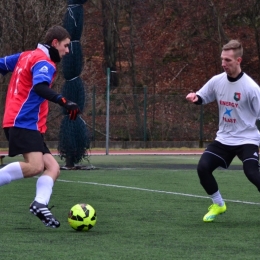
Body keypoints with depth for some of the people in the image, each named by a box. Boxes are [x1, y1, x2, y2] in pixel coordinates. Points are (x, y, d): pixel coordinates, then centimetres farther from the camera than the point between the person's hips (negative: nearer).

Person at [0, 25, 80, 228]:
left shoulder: (25, 56, 20)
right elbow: (40, 87, -27)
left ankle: (40, 204, -21)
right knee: (35, 165, -28)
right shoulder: (44, 62, -8)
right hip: (24, 122, -10)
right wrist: (64, 102, -38)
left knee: (53, 168, -2)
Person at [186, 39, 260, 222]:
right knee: (203, 167, -7)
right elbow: (202, 98, 13)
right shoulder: (217, 81, -3)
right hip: (224, 138, 5)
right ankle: (218, 205, 15)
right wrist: (195, 98, -11)